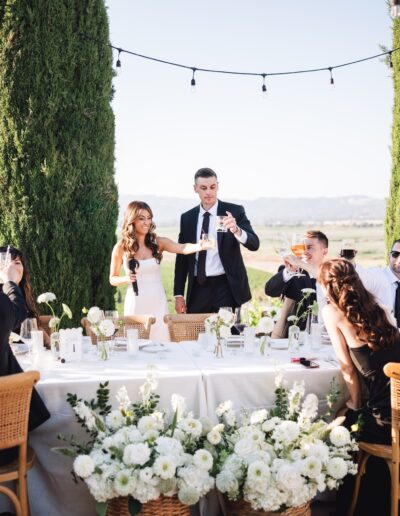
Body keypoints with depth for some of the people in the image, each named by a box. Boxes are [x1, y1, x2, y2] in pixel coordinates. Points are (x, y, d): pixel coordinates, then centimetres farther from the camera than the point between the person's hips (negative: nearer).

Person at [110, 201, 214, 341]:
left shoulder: (158, 242, 1)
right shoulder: (121, 247, -2)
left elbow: (183, 248, -17)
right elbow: (113, 279, 8)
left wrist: (200, 246, -36)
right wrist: (126, 279, -13)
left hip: (158, 302, 2)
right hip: (136, 304, -1)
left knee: (161, 342, 4)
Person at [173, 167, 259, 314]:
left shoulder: (234, 211, -2)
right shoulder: (187, 218, 7)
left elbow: (254, 244, -12)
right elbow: (182, 257, 10)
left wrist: (236, 230, -33)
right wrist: (178, 294, 6)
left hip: (227, 287, -3)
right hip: (198, 288, 3)